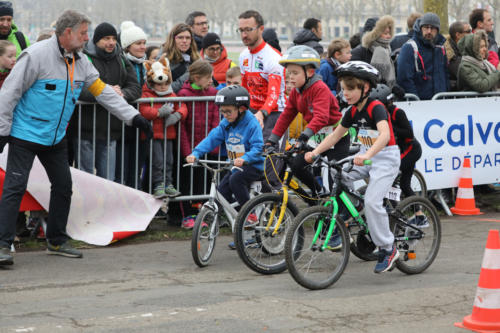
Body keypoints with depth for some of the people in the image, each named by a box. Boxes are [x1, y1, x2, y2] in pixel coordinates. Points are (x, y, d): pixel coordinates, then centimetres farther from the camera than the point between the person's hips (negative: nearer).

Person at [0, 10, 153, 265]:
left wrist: (133, 117, 7)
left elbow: (102, 91, 12)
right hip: (25, 135, -8)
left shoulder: (80, 61, 6)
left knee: (63, 186, 11)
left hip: (55, 138, 8)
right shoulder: (37, 55, -16)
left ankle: (57, 242, 24)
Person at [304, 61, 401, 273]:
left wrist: (367, 155, -50)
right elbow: (335, 135, 12)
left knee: (371, 200, -22)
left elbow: (385, 135, -35)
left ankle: (387, 249, -9)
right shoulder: (352, 112, 5)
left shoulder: (376, 108, -19)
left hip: (386, 156, -8)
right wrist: (315, 152, -2)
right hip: (365, 156, 8)